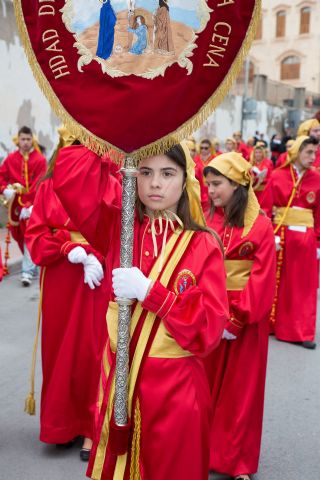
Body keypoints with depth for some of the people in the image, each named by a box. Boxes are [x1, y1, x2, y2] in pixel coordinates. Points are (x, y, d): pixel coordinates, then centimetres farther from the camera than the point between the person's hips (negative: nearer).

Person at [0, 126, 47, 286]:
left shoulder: (40, 160, -4)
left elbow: (39, 184, -10)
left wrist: (28, 204, -17)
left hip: (33, 204, -3)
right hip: (16, 203, 4)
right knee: (21, 237, 11)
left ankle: (27, 270, -9)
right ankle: (32, 265, 28)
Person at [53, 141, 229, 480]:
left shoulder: (203, 245, -7)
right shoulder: (117, 228, 0)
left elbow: (210, 326, -14)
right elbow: (70, 181, -12)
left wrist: (149, 291, -21)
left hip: (175, 388, -2)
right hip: (119, 379, 3)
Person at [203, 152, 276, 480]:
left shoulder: (261, 226, -10)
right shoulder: (205, 221, 0)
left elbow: (262, 281, -12)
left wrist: (237, 318, -16)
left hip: (245, 320, -3)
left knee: (240, 389, 9)